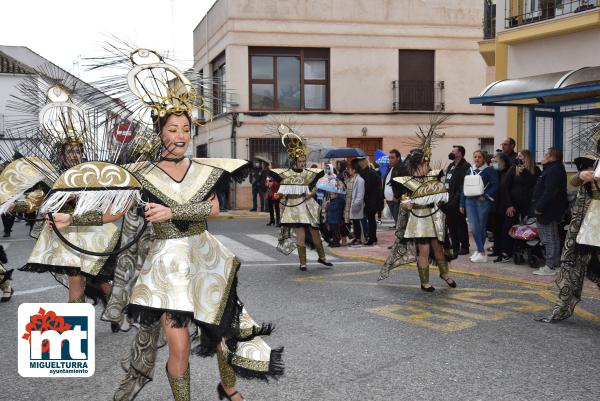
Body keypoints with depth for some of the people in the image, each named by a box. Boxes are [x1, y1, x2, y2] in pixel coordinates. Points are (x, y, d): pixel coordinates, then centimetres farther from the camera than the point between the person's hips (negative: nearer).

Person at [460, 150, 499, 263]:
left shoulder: (489, 171, -1)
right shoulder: (470, 171, 14)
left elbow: (495, 186, -8)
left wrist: (485, 196, -18)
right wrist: (462, 204, 14)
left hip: (483, 202, -4)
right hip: (470, 201, 4)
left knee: (481, 227, 3)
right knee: (474, 227, -5)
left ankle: (480, 250, 11)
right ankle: (481, 251, 2)